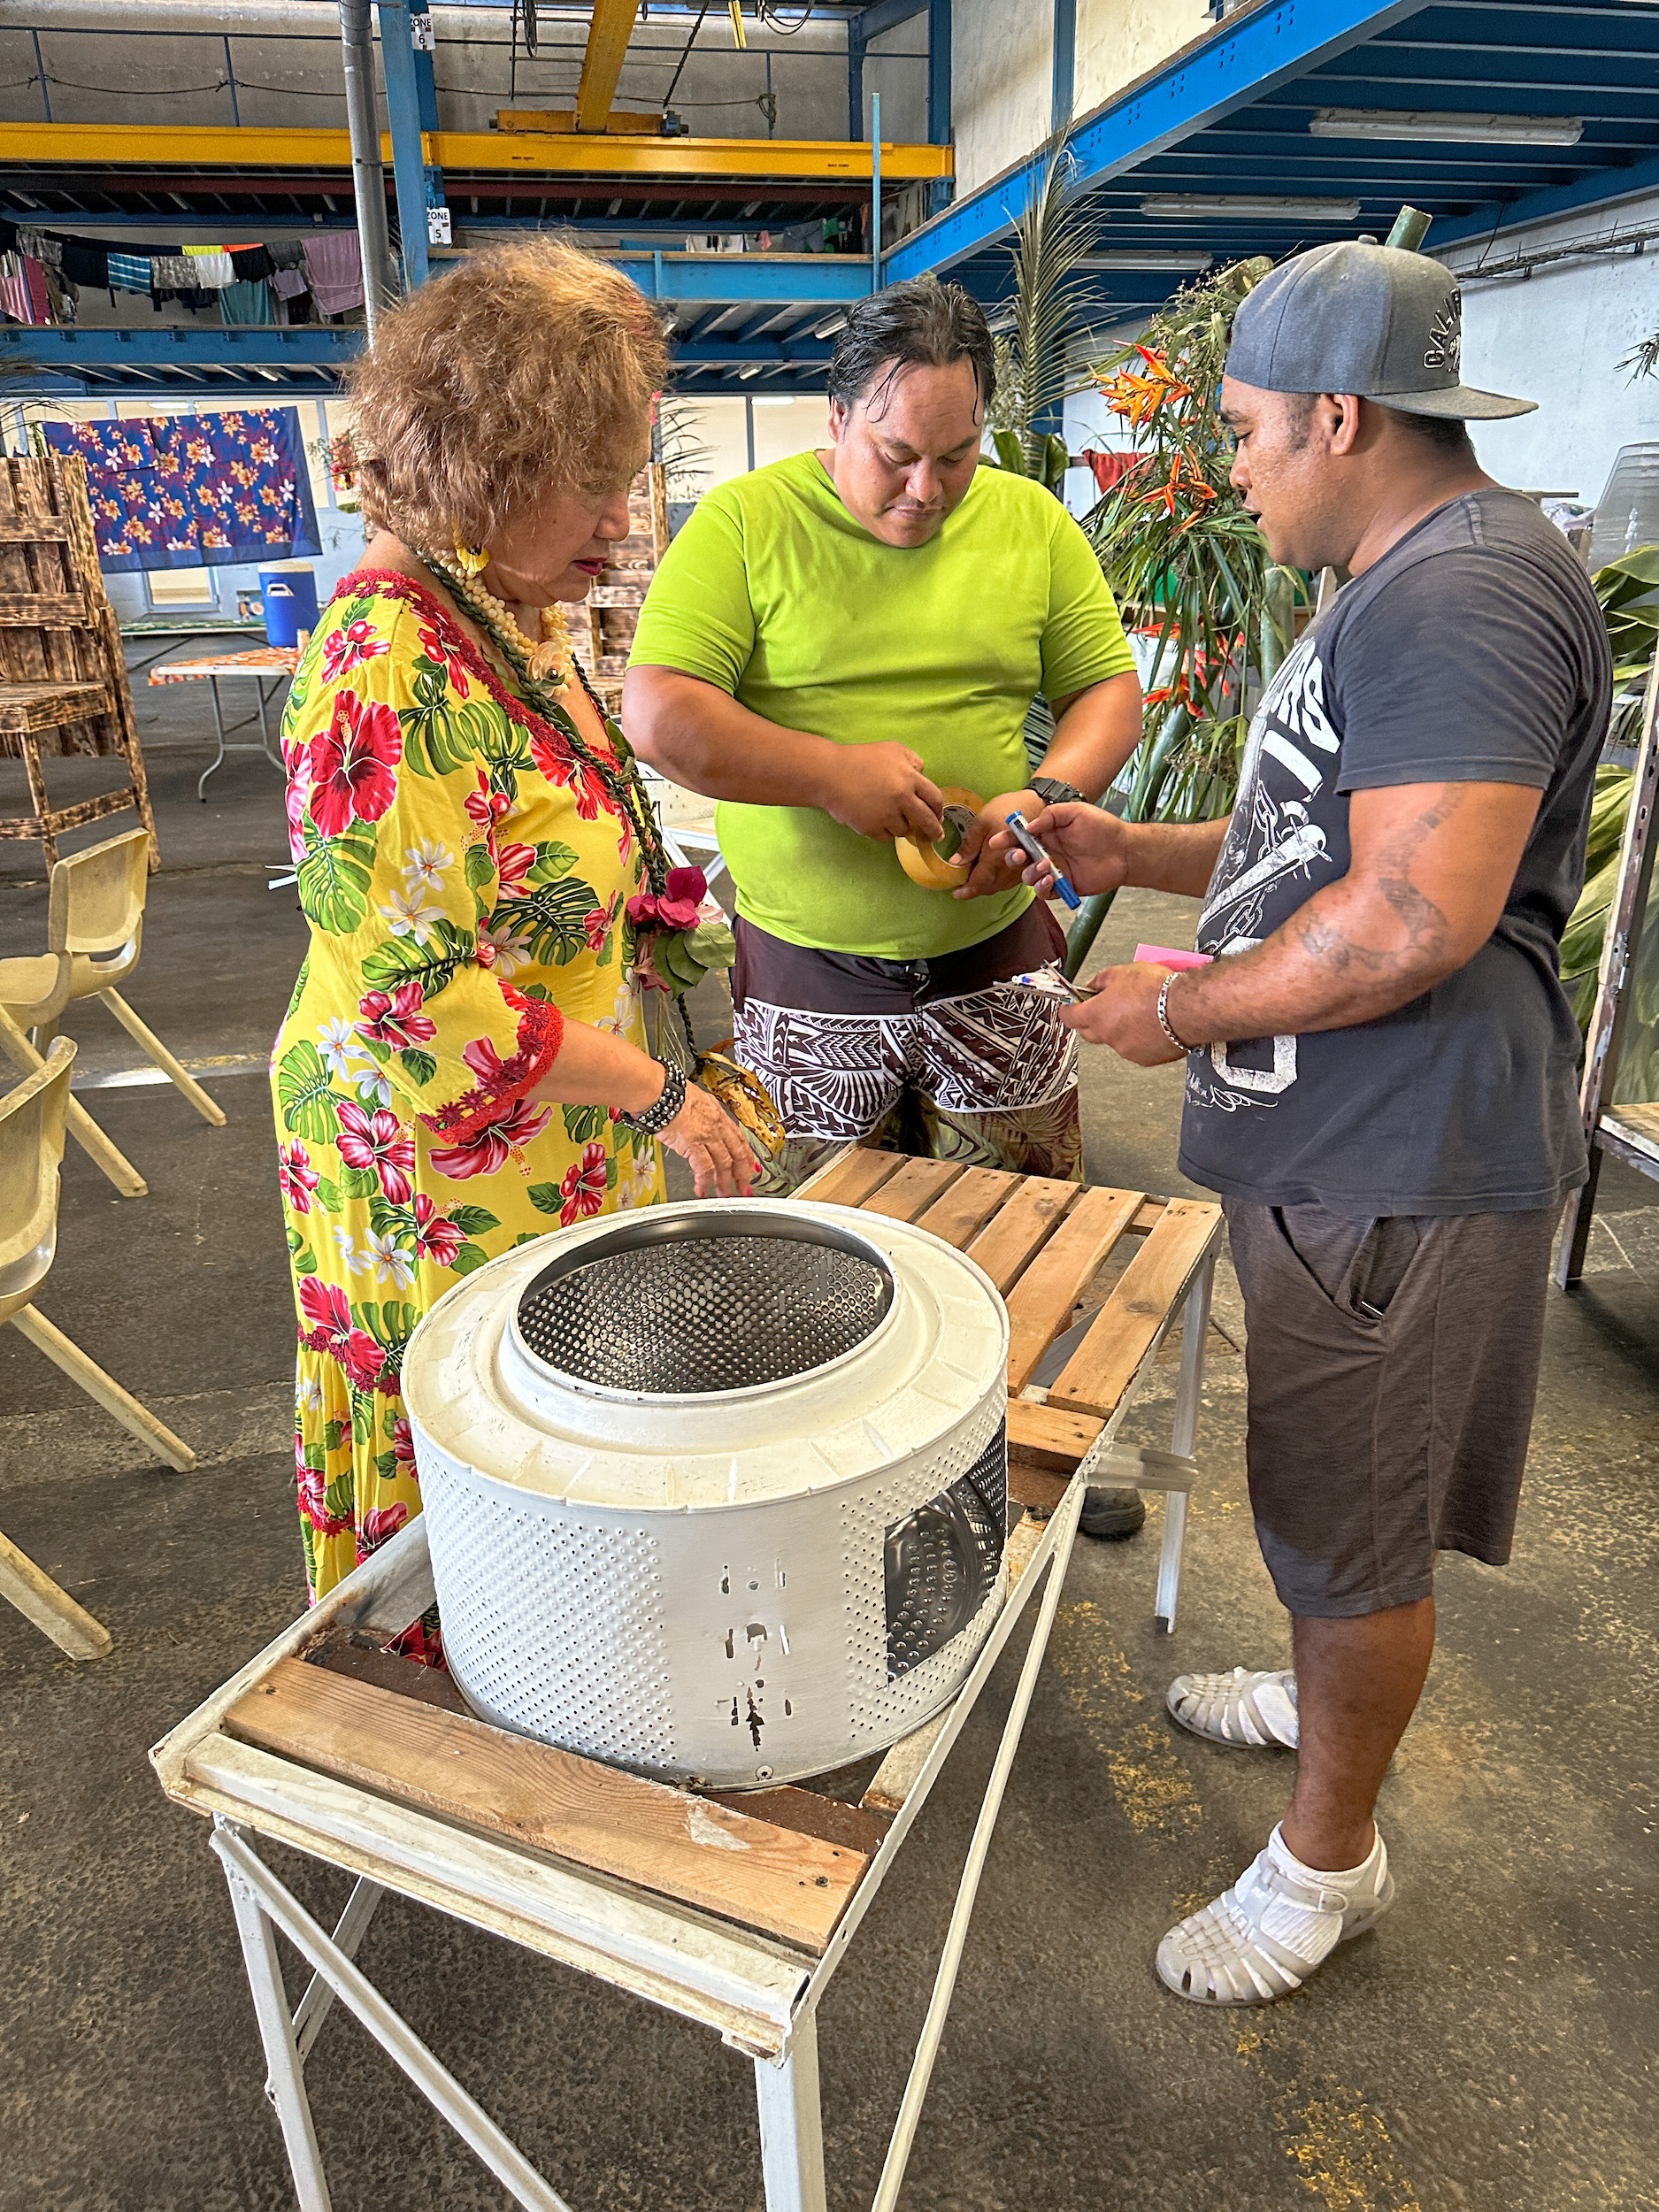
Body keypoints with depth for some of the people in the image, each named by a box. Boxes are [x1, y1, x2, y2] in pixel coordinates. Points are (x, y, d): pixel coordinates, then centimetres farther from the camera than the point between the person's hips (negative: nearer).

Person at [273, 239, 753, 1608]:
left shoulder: (511, 616, 6)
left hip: (567, 1157, 9)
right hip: (451, 1181, -9)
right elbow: (425, 1004, -27)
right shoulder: (391, 670, -25)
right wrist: (656, 1093, -19)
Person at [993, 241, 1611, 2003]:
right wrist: (1125, 853, 12)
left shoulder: (1463, 594, -19)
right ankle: (1328, 1693, 50)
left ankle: (1327, 1858, 28)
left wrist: (1182, 1010, -15)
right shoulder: (1400, 589, 18)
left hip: (1398, 1169, -10)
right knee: (1325, 1494, 26)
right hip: (1331, 1143, 10)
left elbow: (1418, 916, -28)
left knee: (1349, 1528, 6)